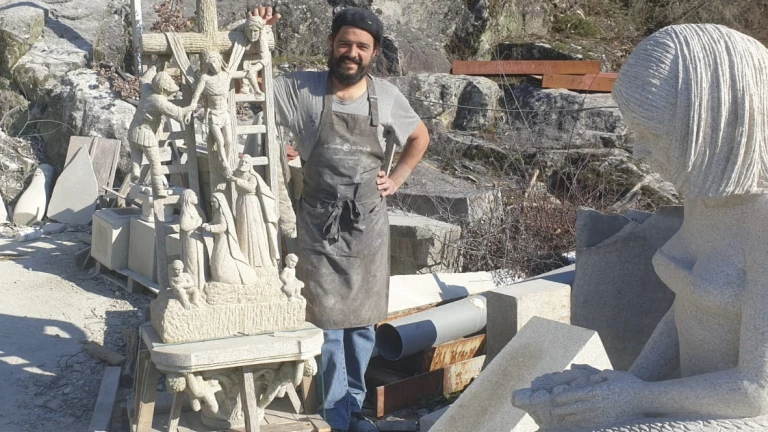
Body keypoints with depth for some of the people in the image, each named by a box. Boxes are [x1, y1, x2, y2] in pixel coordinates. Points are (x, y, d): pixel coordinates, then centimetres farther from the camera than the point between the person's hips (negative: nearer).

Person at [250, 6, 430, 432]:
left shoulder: (386, 96, 0)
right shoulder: (300, 89, -6)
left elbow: (419, 136, 16)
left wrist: (396, 179, 7)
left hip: (368, 227, 2)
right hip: (319, 227, -2)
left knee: (362, 322, 12)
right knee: (329, 324, 5)